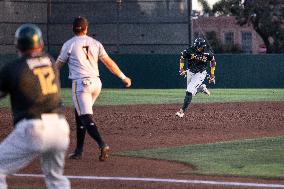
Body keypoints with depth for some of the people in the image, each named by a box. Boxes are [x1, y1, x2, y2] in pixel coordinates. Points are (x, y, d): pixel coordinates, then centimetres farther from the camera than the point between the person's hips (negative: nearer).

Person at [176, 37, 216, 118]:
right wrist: (181, 68, -12)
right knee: (192, 92, 16)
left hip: (200, 74, -4)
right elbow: (182, 58, 0)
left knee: (189, 91, -18)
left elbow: (213, 61, 2)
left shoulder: (207, 54, -17)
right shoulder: (189, 51, -17)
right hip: (190, 72, 4)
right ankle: (202, 87, 47)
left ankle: (182, 110, -16)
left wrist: (212, 74, 6)